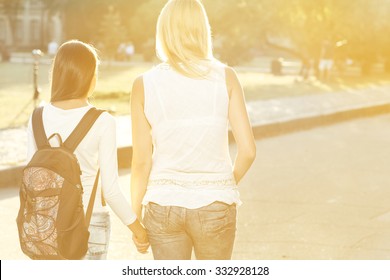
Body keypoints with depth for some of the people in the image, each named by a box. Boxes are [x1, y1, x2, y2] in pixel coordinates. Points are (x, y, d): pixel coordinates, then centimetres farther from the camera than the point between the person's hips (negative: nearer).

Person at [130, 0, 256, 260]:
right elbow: (248, 150, -6)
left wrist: (135, 218, 7)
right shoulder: (225, 77, -5)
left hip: (164, 206, 0)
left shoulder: (145, 84, -5)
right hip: (215, 205, 0)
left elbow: (142, 161, -4)